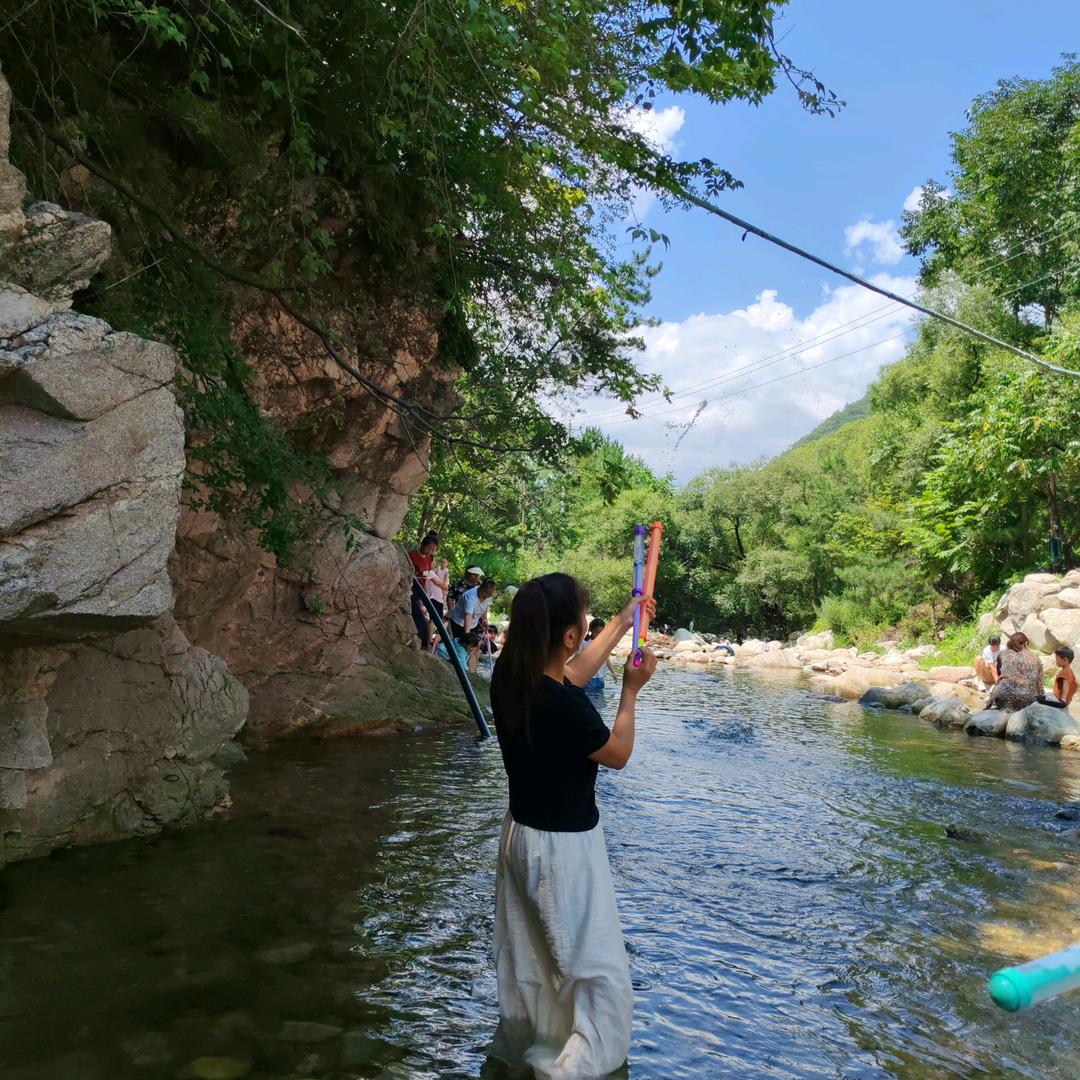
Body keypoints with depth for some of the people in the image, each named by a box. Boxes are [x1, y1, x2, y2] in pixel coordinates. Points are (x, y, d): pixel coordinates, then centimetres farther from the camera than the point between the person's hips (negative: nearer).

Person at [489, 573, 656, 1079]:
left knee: (527, 964, 26)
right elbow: (618, 754, -11)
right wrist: (630, 691, 1)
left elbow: (572, 674, 11)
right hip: (564, 848, -8)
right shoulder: (565, 708, -31)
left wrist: (623, 621, 16)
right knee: (599, 974, 9)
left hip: (520, 835, 8)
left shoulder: (509, 674, -9)